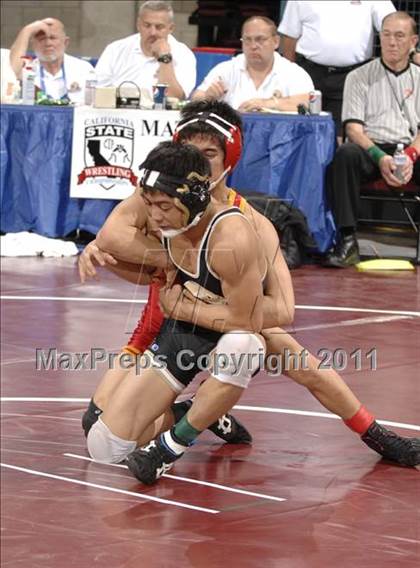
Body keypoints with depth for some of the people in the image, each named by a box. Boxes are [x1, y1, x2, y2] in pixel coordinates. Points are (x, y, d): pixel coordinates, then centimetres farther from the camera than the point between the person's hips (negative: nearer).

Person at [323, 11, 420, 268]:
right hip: (371, 149, -1)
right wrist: (381, 157, -18)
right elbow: (353, 128, 0)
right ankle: (348, 241, -36)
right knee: (345, 155, -35)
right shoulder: (360, 77, 11)